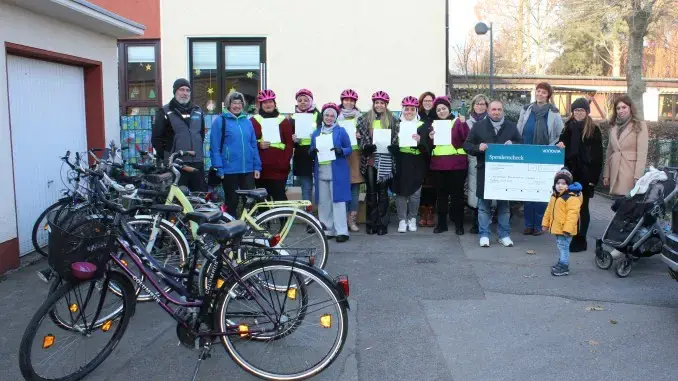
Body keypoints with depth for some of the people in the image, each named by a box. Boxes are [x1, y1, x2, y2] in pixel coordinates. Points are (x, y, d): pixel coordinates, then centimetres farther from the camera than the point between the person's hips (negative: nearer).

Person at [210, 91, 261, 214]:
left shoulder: (247, 121, 11)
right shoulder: (220, 121, -2)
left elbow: (254, 145, 12)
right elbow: (215, 147, -6)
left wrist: (257, 166, 6)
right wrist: (219, 168, -12)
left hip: (248, 170, 4)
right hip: (229, 170, -3)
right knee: (231, 202, 8)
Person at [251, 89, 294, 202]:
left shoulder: (284, 121, 7)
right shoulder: (254, 121, 9)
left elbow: (289, 144, 3)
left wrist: (285, 162, -9)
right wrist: (258, 144, -12)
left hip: (279, 169, -1)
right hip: (260, 169, 2)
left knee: (280, 199, -3)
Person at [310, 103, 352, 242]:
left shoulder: (341, 131, 4)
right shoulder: (316, 133, 14)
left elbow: (349, 149, 3)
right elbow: (311, 152, 17)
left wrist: (340, 150, -18)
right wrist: (312, 150, -7)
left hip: (337, 171, -4)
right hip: (321, 172, 4)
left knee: (338, 200, -6)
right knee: (323, 202, 5)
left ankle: (341, 231, -3)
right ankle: (327, 230, 14)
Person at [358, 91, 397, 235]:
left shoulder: (391, 120, 6)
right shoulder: (365, 119, 7)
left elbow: (395, 138, 5)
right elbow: (360, 136, 4)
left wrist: (390, 146, -13)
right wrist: (365, 146, -13)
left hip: (385, 160, -1)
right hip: (370, 159, 1)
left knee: (383, 192, 4)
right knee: (371, 192, 5)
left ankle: (382, 224, 10)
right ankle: (371, 223, 13)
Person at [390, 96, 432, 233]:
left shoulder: (423, 126, 4)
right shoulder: (396, 124, 7)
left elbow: (428, 146, -3)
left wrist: (420, 141, -21)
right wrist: (395, 141, -15)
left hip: (416, 165, 0)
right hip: (400, 164, 0)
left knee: (415, 193, 4)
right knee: (400, 192, 2)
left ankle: (412, 218, 22)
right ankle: (402, 220, 13)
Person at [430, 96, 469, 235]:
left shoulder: (458, 122, 2)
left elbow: (468, 140, -13)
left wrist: (463, 123, -24)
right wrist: (431, 139, -4)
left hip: (457, 164, -4)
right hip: (438, 165, 4)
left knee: (457, 194, 2)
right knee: (441, 194, 9)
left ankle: (459, 224, 11)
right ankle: (441, 223, 19)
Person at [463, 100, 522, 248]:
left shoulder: (511, 126, 10)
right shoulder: (478, 126, 4)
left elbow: (521, 144, 13)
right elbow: (467, 145, 4)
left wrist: (512, 144, -8)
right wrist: (478, 147, -16)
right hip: (485, 171, -2)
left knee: (504, 204, 9)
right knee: (484, 205, 3)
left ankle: (504, 235, 19)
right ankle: (484, 235, 11)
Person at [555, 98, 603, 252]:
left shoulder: (594, 130, -4)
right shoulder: (568, 128, 9)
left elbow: (598, 156, -6)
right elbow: (561, 144, 15)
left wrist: (594, 177, -13)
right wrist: (559, 145, -9)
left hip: (585, 175, -4)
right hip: (570, 173, 4)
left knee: (582, 207, 3)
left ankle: (581, 240, 10)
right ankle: (575, 238, 16)